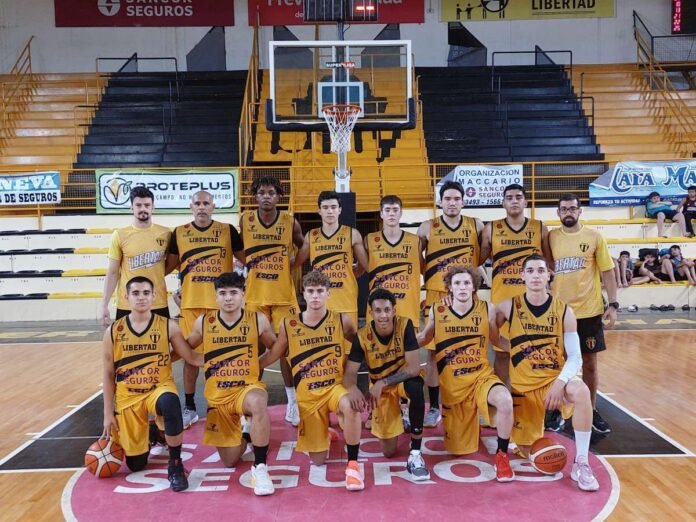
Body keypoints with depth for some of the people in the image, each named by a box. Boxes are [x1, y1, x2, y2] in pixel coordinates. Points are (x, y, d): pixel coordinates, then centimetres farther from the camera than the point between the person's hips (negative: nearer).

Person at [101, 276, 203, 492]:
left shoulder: (168, 327, -7)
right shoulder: (113, 332, -4)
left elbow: (192, 358, -1)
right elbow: (108, 375, 3)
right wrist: (108, 413, 1)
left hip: (160, 388, -2)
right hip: (128, 396, 2)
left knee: (170, 402, -41)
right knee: (135, 464, 2)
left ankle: (175, 465, -21)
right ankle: (150, 435, 38)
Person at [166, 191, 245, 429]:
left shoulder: (227, 230, 2)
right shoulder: (179, 233, 6)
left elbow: (247, 259, 5)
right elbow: (168, 265, 11)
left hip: (222, 303, -1)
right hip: (190, 303, 1)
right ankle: (189, 407, 21)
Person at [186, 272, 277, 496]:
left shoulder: (258, 320, -7)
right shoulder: (203, 322, -4)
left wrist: (260, 363, 0)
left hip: (248, 387, -2)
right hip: (218, 396, 3)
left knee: (258, 402, -41)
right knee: (229, 461, 7)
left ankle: (259, 467, -26)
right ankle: (243, 431, 41)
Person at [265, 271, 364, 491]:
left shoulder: (342, 321, -6)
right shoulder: (289, 325, -4)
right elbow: (270, 357, 8)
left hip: (335, 386, -2)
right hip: (308, 395, 2)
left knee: (351, 406, -39)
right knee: (318, 460, 7)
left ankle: (352, 464, -20)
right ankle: (323, 434, 43)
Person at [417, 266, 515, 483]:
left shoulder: (487, 310, -6)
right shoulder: (437, 312, -5)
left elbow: (497, 340, 6)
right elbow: (423, 340, 10)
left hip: (481, 376, -1)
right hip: (451, 383, 1)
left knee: (505, 400, -37)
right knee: (459, 449, 10)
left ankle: (502, 455, -11)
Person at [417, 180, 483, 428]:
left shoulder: (476, 225, 3)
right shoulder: (427, 228, -1)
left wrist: (475, 271, 1)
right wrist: (430, 273, 0)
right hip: (437, 296, -1)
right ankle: (434, 407, 12)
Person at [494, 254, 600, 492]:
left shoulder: (564, 311, -7)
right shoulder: (509, 307, -7)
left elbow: (575, 357, -10)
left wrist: (560, 382, -26)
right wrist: (510, 347, -6)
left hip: (555, 379, -1)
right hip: (523, 385, 1)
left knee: (581, 391, -36)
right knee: (526, 449, 3)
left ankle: (581, 464, -22)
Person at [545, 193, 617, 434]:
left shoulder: (594, 237, 0)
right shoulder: (550, 238, 1)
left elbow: (607, 272, 2)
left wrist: (612, 304, -5)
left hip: (589, 310, 0)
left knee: (590, 362, 9)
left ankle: (591, 411, 24)